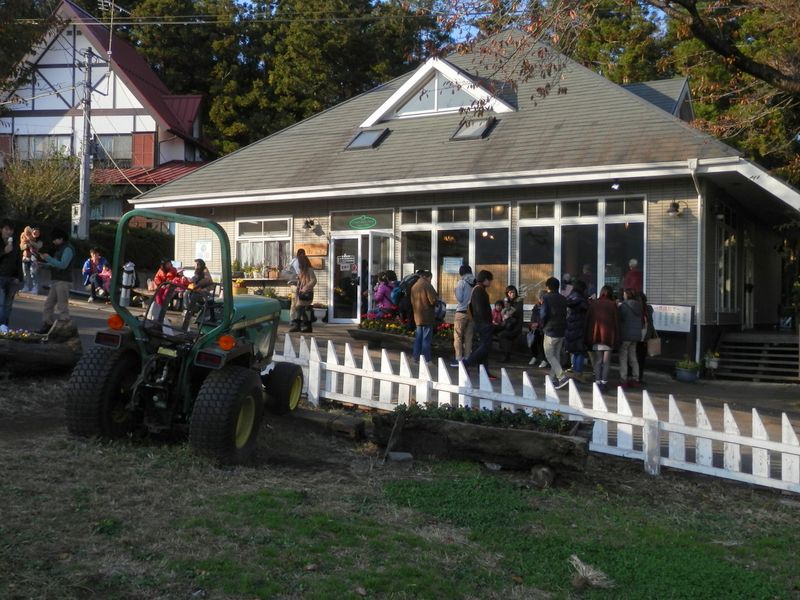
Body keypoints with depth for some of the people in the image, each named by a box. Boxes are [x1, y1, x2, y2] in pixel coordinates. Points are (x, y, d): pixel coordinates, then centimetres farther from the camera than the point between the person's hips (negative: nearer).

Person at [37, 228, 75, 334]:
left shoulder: (68, 249, -10)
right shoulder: (60, 249, 20)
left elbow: (63, 265, -21)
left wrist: (48, 258, -19)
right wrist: (44, 264, 6)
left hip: (63, 282, -10)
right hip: (56, 281, 10)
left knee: (62, 306, -8)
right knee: (48, 303, 11)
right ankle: (47, 325, 17)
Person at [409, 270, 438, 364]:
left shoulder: (414, 286, 13)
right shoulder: (427, 285, -13)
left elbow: (412, 301, 18)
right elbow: (433, 301, -17)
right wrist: (437, 297, 2)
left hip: (417, 316, 8)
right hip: (427, 316, -8)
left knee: (418, 338, 14)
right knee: (426, 338, -4)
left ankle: (416, 357, 16)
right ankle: (426, 359, -3)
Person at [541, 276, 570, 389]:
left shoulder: (546, 298, -9)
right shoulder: (563, 299, 10)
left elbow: (544, 314, -13)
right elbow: (566, 314, 10)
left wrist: (543, 325, 2)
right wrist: (564, 327, 13)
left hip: (551, 330, -6)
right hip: (561, 330, 7)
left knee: (549, 355, -2)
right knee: (556, 355, 12)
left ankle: (562, 376, -16)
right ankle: (554, 378, 14)